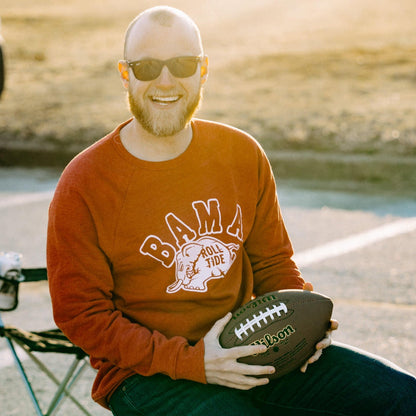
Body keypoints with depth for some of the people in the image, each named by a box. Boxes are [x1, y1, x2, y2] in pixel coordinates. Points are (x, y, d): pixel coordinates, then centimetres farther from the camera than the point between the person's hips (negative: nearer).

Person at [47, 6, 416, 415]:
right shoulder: (82, 186, -10)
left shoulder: (243, 154, 4)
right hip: (146, 374, -4)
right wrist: (191, 361, -19)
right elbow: (81, 315, -9)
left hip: (246, 353, 5)